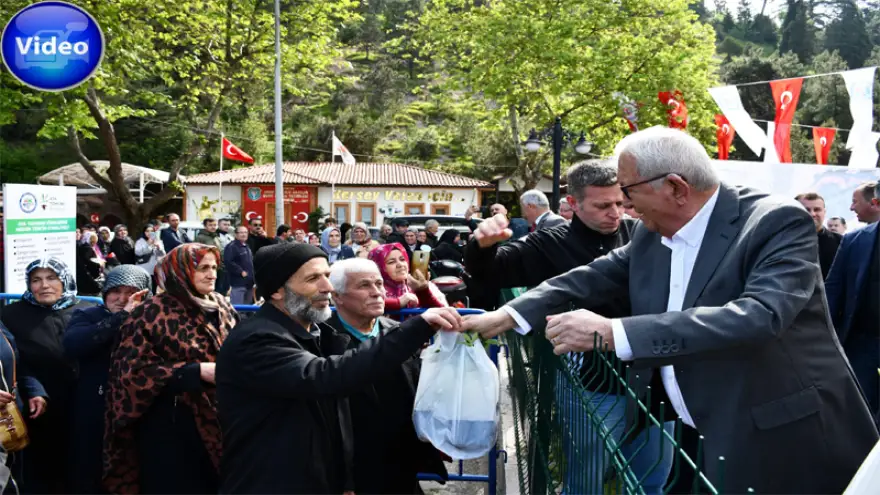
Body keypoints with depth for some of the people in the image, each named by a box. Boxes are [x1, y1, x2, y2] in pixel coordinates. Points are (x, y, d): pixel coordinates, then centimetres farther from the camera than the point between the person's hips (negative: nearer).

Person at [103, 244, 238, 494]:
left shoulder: (222, 307, 8)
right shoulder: (153, 313, -10)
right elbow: (134, 370, -16)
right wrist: (197, 371, -21)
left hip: (218, 421, 5)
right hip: (172, 427, -5)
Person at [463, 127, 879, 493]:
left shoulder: (778, 222, -20)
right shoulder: (650, 234, 2)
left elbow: (757, 316, -35)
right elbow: (590, 279, 13)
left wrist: (612, 333, -38)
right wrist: (509, 315, 0)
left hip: (791, 445, -6)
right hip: (708, 442, 6)